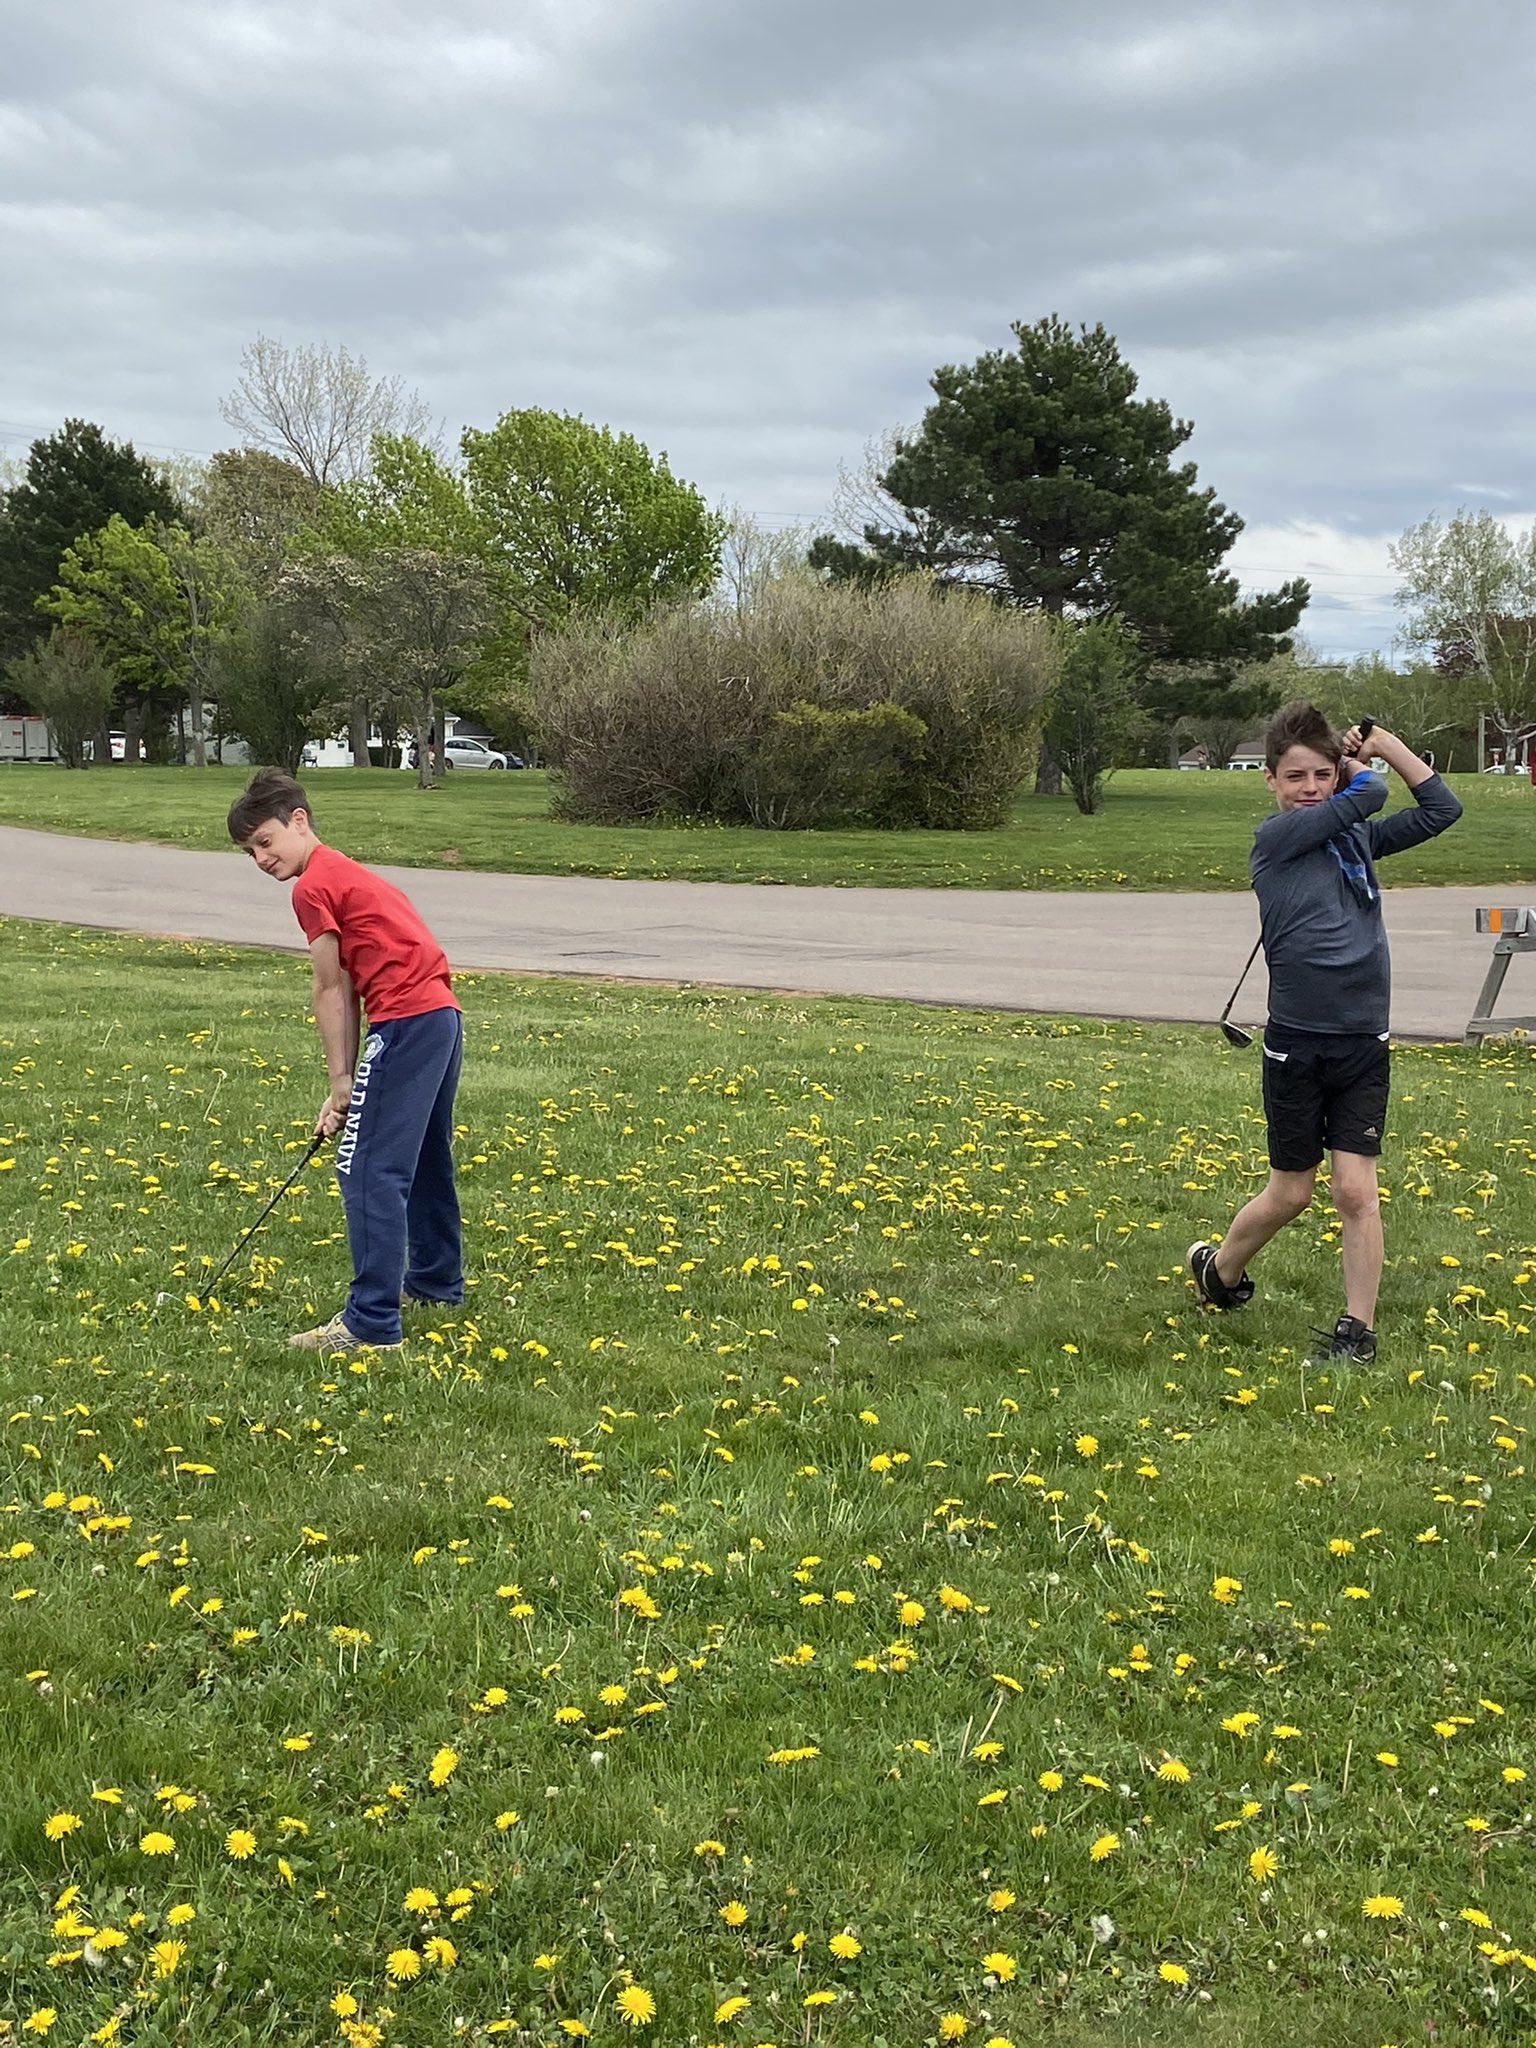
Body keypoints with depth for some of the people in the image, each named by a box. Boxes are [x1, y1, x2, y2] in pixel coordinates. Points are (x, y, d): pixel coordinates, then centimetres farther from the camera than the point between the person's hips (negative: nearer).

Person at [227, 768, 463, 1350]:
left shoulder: (313, 886, -4)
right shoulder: (344, 873, 24)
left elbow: (331, 991, -3)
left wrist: (341, 1081, 2)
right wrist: (348, 1081, 14)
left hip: (405, 1024, -10)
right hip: (442, 1015, 10)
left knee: (369, 1170, -10)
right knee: (425, 1157, 25)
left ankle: (372, 1323, -11)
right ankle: (435, 1279, 42)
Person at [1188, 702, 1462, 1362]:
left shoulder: (1358, 837, 8)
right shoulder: (1275, 839, -8)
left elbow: (1441, 808, 12)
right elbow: (1367, 796, -12)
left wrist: (1382, 740, 9)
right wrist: (1359, 769, 9)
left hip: (1364, 1042, 3)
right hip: (1297, 1043, -3)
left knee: (1356, 1190, -1)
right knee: (1291, 1192, 9)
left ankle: (1358, 1327, 8)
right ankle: (1219, 1268, 35)